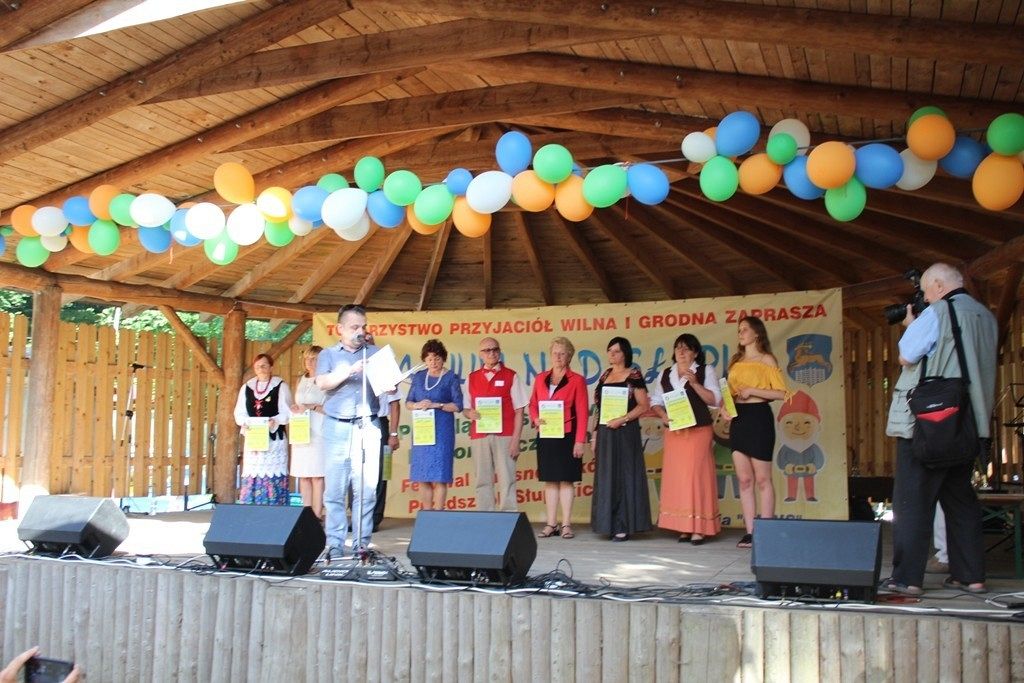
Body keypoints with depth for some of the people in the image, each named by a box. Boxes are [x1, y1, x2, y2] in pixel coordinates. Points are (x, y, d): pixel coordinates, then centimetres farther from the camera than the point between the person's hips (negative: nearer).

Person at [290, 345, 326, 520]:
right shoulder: (301, 381, 20)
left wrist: (312, 407, -13)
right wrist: (295, 408, 7)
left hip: (317, 432, -6)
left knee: (317, 476, -8)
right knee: (303, 475, 4)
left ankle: (317, 515, -7)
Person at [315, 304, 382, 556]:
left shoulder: (375, 353, 14)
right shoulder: (328, 354, 13)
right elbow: (322, 383, -5)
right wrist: (351, 370, -18)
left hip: (368, 426, 0)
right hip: (337, 428, 0)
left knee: (366, 489, -4)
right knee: (334, 489, -1)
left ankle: (361, 544, 1)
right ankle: (334, 544, 4)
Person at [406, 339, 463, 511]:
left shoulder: (451, 378, 2)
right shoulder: (418, 377, 13)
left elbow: (458, 405, -3)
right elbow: (408, 402, 14)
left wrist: (436, 405, -14)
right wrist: (417, 405, -8)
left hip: (441, 432, -4)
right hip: (421, 431, 4)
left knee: (439, 477, -6)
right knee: (422, 477, 4)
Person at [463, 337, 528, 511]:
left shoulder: (511, 376, 4)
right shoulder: (472, 378, 13)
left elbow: (519, 411, 1)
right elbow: (465, 409, 17)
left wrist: (515, 440, -6)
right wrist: (470, 413, -8)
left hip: (504, 436, -3)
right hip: (479, 436, 3)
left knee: (507, 480, -5)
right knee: (483, 481, 4)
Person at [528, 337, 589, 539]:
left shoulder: (577, 380, -2)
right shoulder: (540, 379, 10)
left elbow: (582, 413, -5)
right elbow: (533, 405, 15)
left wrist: (579, 441, -11)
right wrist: (535, 419, -7)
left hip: (567, 436, -4)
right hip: (545, 436, 4)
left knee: (566, 479, 0)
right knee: (549, 479, 7)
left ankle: (566, 524, 6)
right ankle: (551, 524, 12)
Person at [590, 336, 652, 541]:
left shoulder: (633, 376, -3)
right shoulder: (604, 376, 14)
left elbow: (644, 406, -9)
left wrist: (622, 419, -17)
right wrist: (595, 434, 12)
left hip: (625, 433, -6)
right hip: (605, 433, 6)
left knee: (624, 476, -4)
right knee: (606, 477, 6)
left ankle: (624, 526, -1)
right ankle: (611, 524, 12)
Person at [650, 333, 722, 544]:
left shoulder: (706, 370, 4)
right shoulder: (666, 374, 15)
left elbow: (714, 399, -5)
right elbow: (655, 400, 14)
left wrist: (694, 383, -17)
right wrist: (663, 415, -5)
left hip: (698, 430, -4)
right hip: (673, 431, 4)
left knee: (696, 475, -7)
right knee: (675, 476, 0)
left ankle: (699, 527, -4)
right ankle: (683, 527, 5)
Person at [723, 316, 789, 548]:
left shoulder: (766, 360, -2)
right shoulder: (735, 361, 16)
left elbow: (781, 393, -9)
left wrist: (751, 391, -15)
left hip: (758, 417, -6)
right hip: (738, 419, 6)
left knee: (762, 479, -3)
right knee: (744, 479, 4)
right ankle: (749, 531, 7)